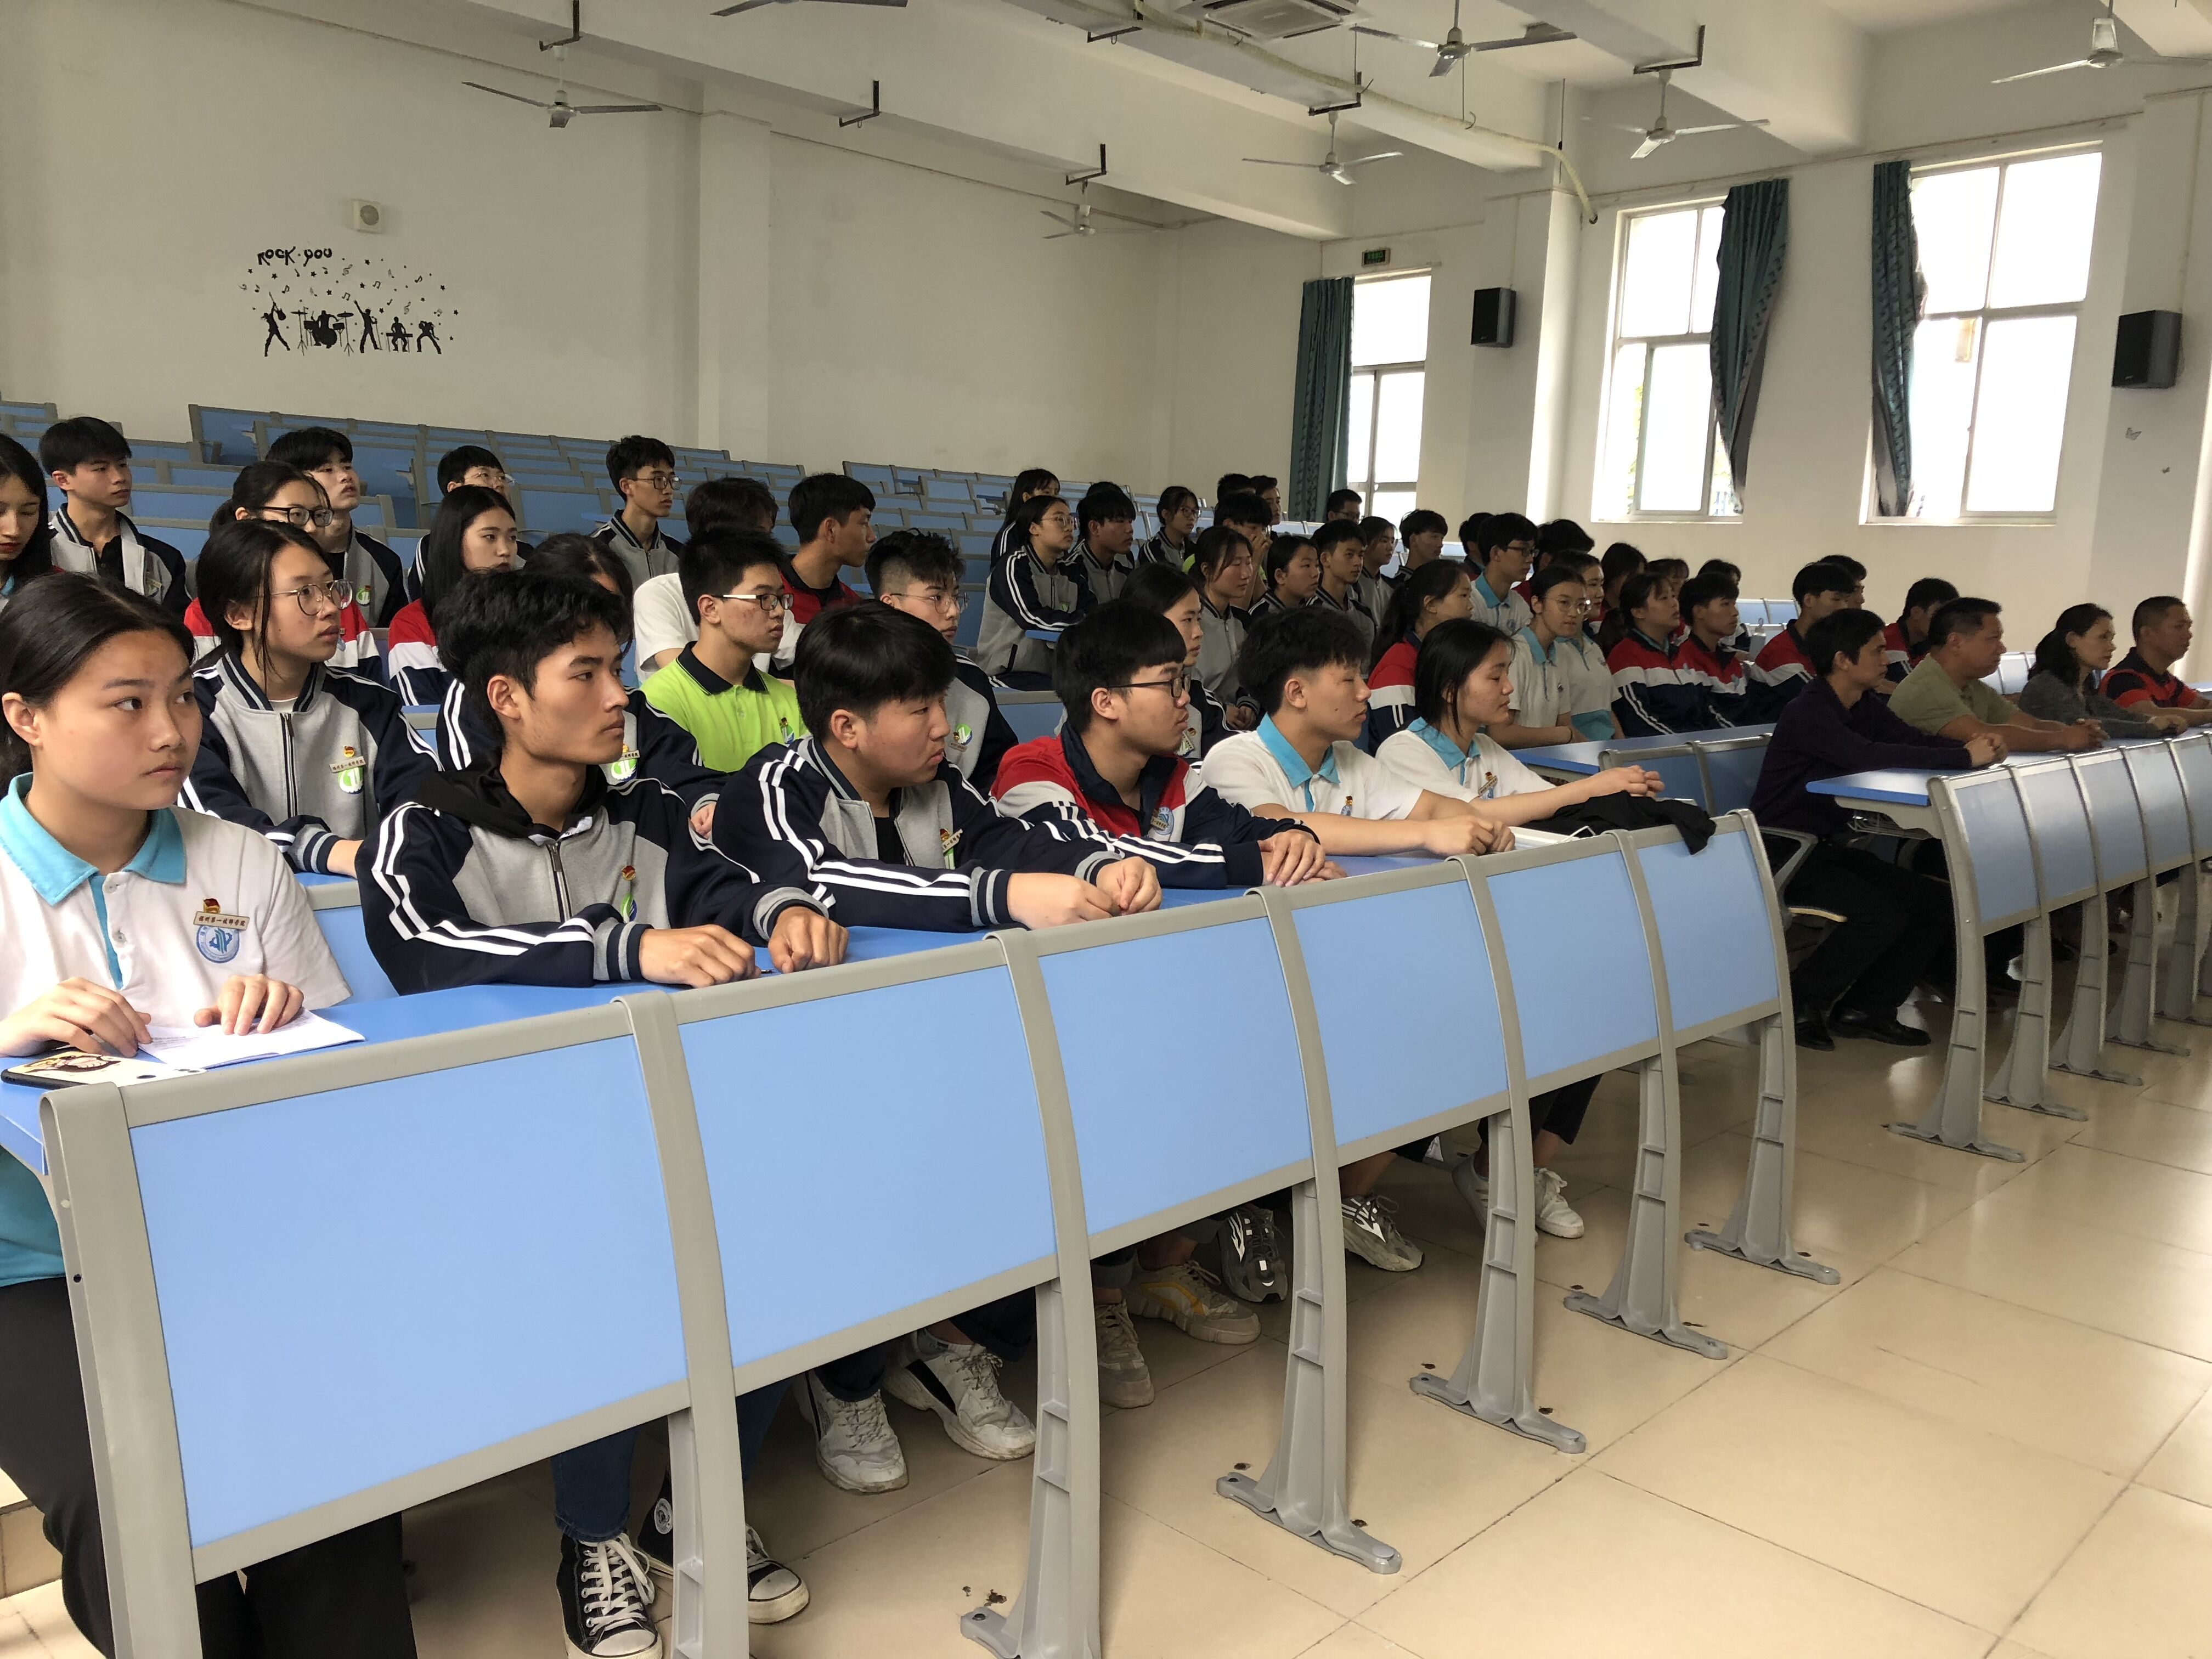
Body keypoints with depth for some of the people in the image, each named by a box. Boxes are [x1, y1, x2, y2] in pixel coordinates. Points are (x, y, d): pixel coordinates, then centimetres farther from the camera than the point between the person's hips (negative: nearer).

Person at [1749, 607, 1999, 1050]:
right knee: (1883, 912, -24)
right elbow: (1867, 757, -34)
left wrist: (1974, 745, -22)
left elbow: (1916, 741, -1)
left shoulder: (1866, 707, 9)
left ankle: (1866, 1008, 9)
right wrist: (1964, 757, -31)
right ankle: (1795, 1005, -7)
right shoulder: (1807, 713, -20)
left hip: (1830, 846, 9)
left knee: (1936, 900, 1)